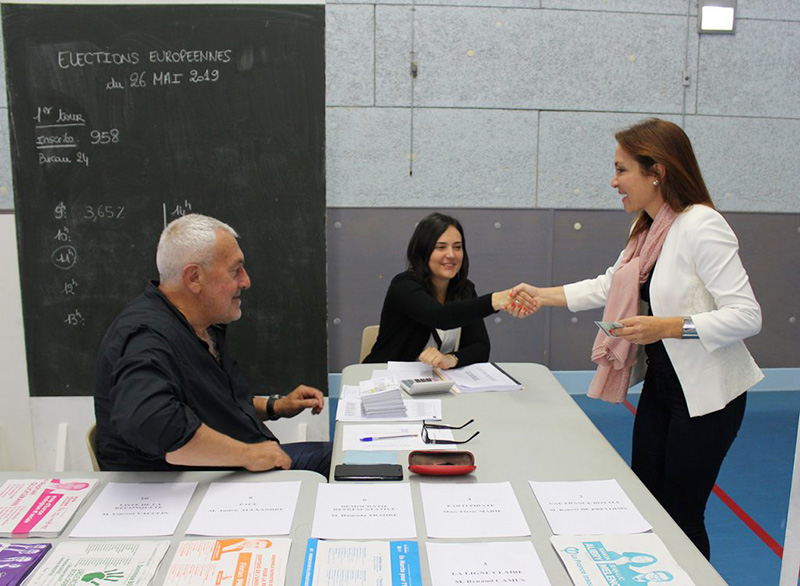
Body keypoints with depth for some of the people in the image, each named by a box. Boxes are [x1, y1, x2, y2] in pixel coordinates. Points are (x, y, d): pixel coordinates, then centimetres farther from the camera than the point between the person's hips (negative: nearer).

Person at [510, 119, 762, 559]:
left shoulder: (701, 226, -21)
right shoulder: (645, 228, 5)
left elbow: (747, 316, -23)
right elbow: (611, 285, 18)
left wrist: (668, 327, -32)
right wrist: (544, 296, 11)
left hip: (705, 394, -8)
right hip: (660, 382, 8)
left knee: (681, 515, 4)